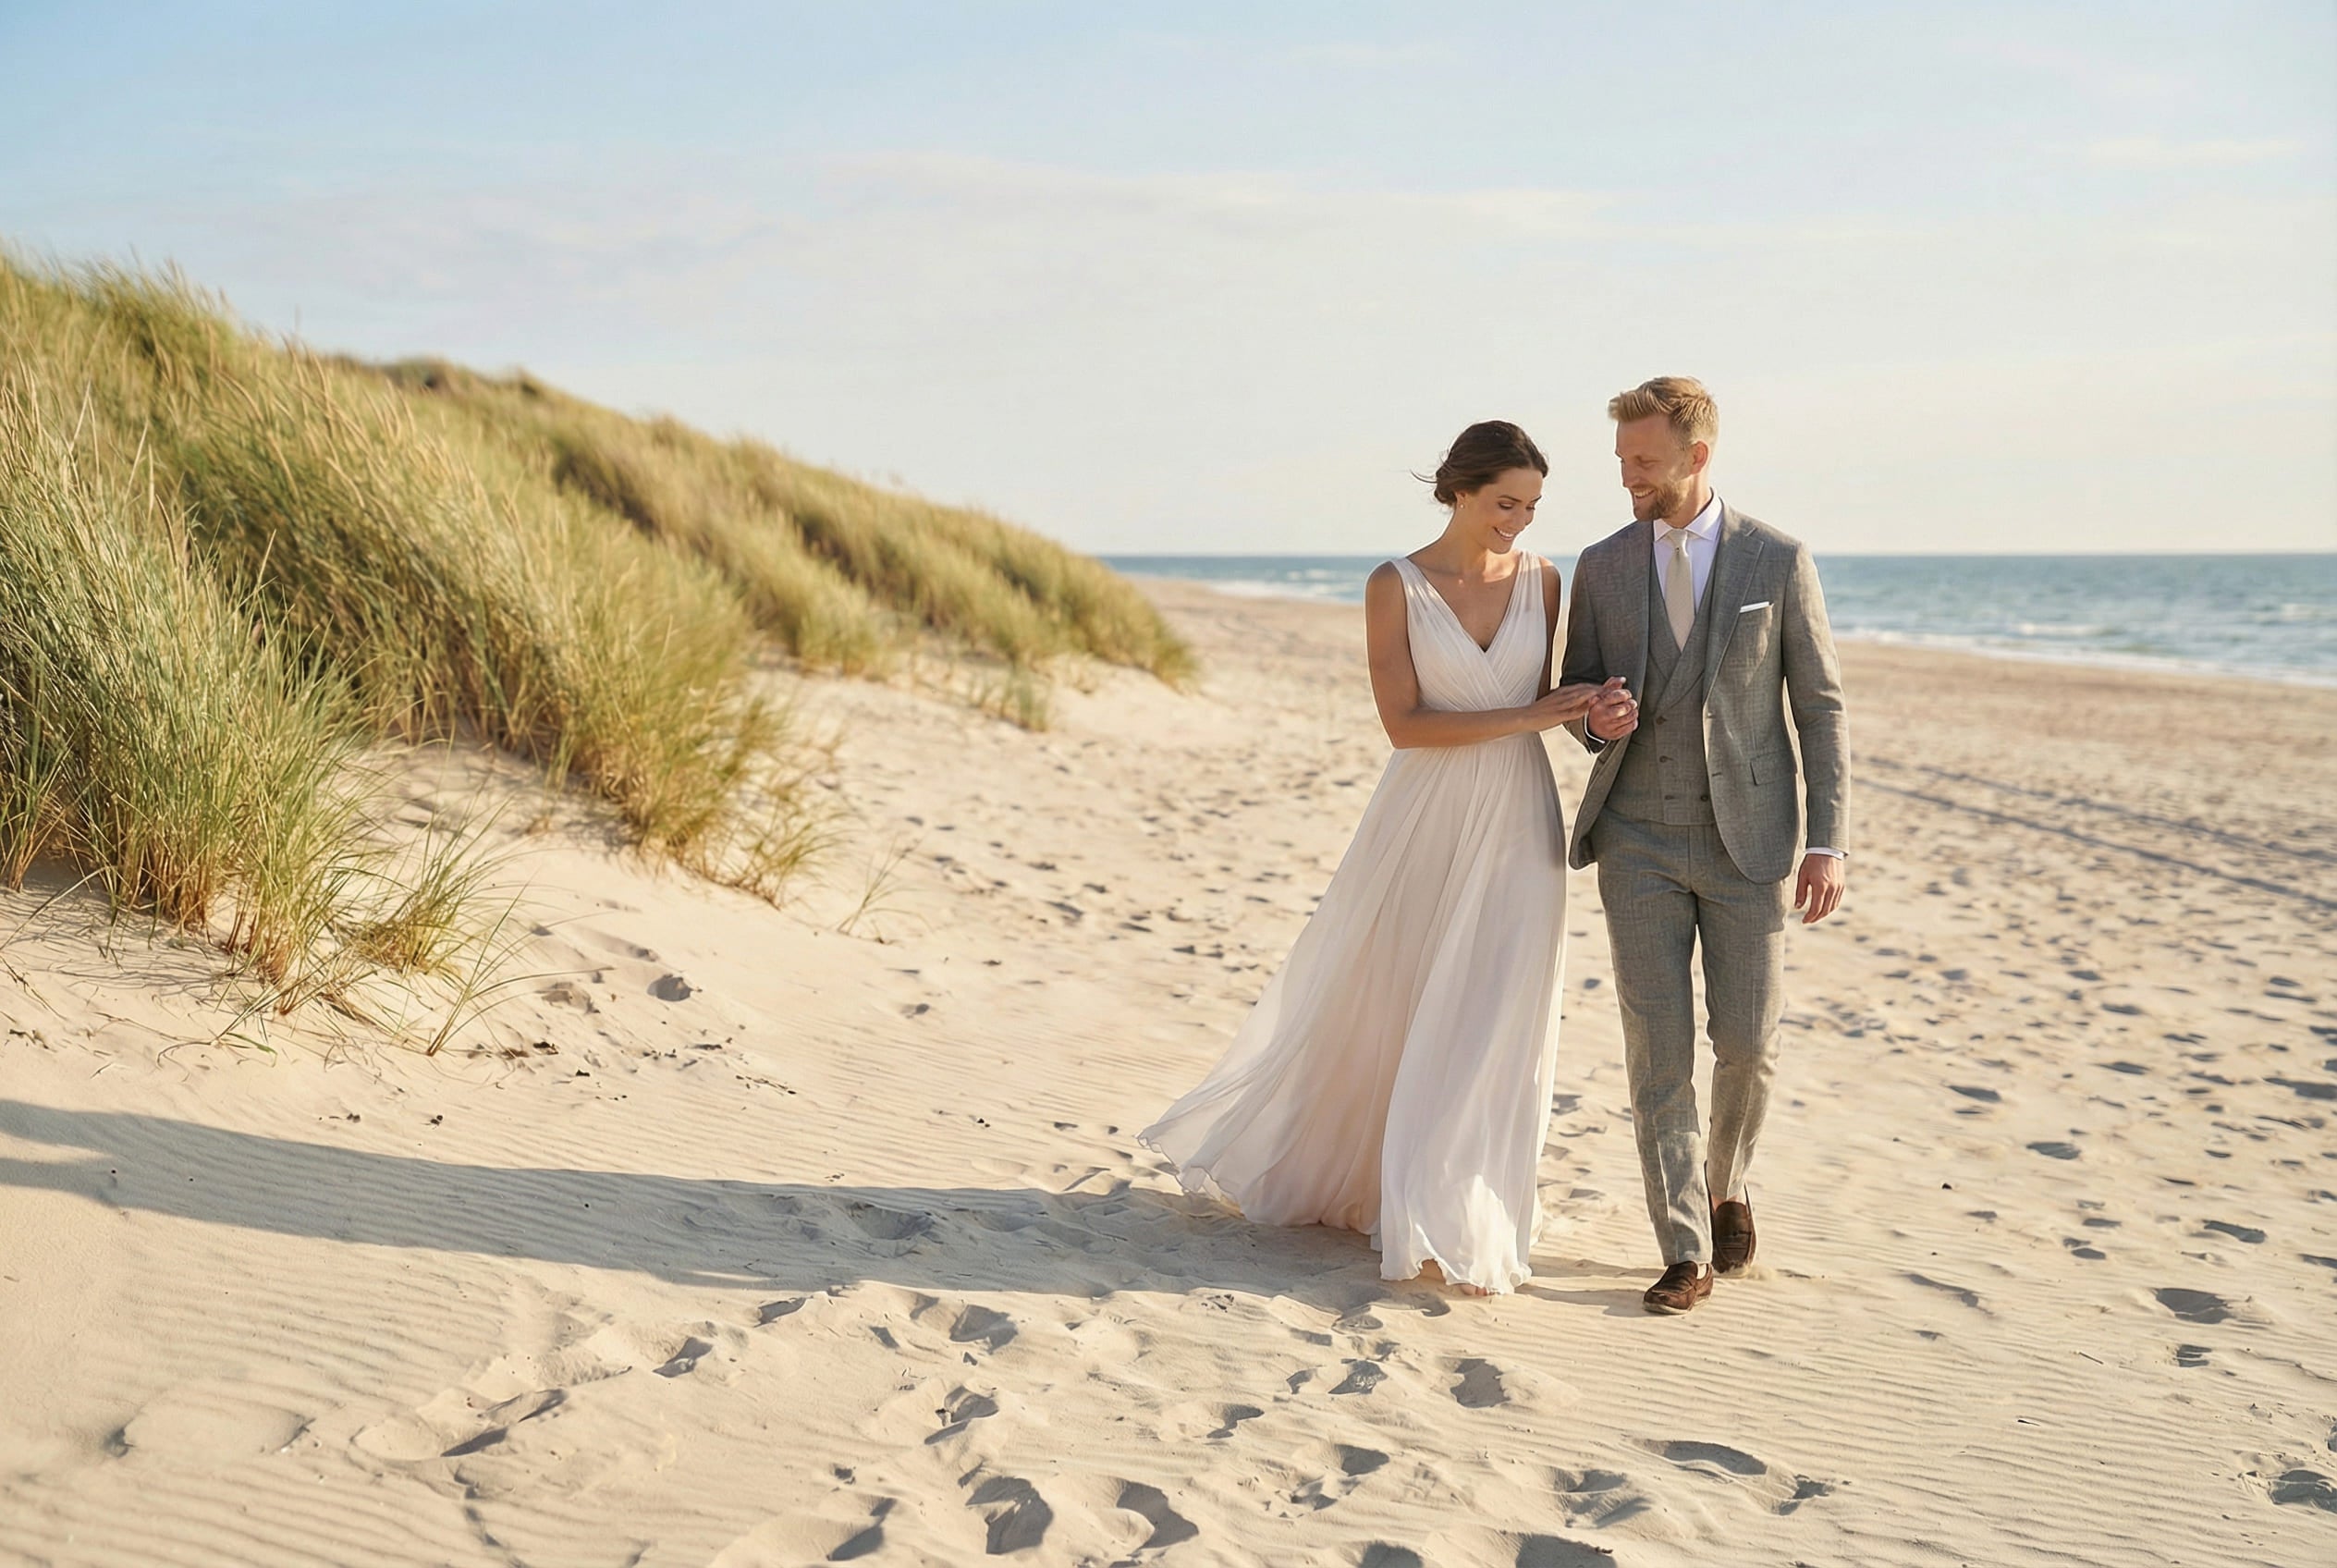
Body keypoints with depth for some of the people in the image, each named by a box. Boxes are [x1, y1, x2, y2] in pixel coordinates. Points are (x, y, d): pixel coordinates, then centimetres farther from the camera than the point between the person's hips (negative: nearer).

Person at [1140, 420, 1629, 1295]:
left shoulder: (1541, 581, 3)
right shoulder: (1395, 588, -7)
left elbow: (1538, 701, 11)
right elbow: (1404, 724, -14)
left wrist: (1588, 711, -11)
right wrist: (1528, 716, -18)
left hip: (1517, 825, 3)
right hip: (1426, 824, -2)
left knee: (1489, 1024, 3)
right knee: (1376, 1009, 8)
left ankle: (1456, 1226, 13)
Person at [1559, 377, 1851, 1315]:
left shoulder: (1778, 561, -2)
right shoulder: (1601, 567, 5)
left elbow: (1820, 706, -1)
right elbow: (1576, 695, 13)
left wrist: (1828, 842, -8)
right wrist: (1595, 720, -13)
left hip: (1746, 837, -1)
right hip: (1639, 839, 2)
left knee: (1747, 1041, 4)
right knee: (1658, 1044, -2)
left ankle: (1726, 1184, 34)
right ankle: (1687, 1254, 6)